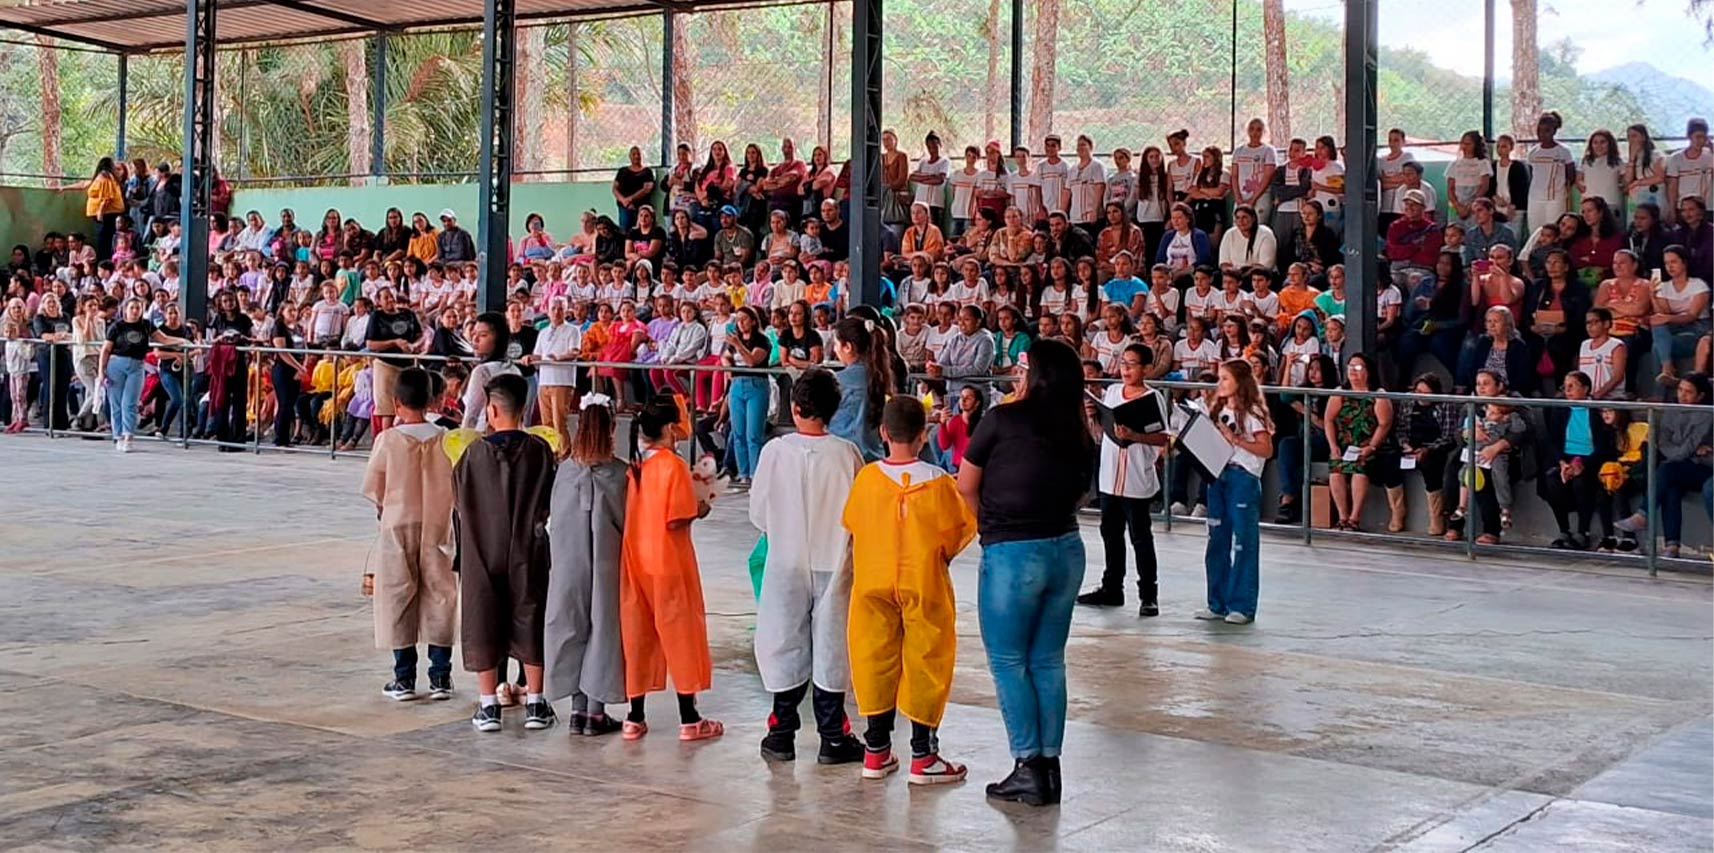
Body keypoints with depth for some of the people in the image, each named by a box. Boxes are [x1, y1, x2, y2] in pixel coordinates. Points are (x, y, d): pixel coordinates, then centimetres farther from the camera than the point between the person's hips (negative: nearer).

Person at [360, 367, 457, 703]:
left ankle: (404, 678, 8)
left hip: (398, 528, -1)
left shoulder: (388, 440, -12)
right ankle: (440, 677, 11)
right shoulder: (445, 439, -8)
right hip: (438, 528, 2)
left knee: (398, 600, 7)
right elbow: (458, 486, 0)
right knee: (439, 599, 9)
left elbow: (371, 488, -3)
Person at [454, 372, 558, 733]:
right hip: (528, 554, 1)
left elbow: (458, 501, 3)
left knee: (484, 625, 8)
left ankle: (488, 706, 10)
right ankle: (535, 704, 14)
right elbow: (549, 504, -1)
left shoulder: (474, 453, -8)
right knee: (530, 623, 10)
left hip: (482, 552, -1)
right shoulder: (539, 450, -8)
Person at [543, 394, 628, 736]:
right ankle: (596, 711, 8)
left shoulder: (565, 470, -5)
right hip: (607, 566, -2)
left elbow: (553, 518, 2)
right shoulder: (620, 473, -12)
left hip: (567, 566, 2)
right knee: (602, 630, 7)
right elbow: (628, 523, -6)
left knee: (573, 630, 13)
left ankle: (579, 707, 14)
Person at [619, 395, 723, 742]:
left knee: (637, 634, 11)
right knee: (681, 634, 4)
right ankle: (689, 720, 10)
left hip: (635, 562, 6)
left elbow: (628, 514, 7)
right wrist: (699, 511, 0)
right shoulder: (674, 466, -15)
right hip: (669, 562, -6)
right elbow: (677, 520, -19)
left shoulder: (633, 466, 3)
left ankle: (635, 718, 16)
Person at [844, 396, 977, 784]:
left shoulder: (866, 477, -7)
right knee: (926, 662, 6)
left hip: (873, 583, 2)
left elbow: (850, 523, 6)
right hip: (925, 585, -2)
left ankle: (876, 751, 18)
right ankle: (923, 756, 10)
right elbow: (963, 528, -2)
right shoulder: (938, 482, -12)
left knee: (876, 659, 12)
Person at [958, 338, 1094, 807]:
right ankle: (1050, 766, 19)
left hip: (1011, 555, -5)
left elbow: (966, 486, -2)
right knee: (1048, 662, 14)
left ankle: (1028, 769, 7)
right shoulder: (1080, 437, 3)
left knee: (1009, 662, 7)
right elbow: (1079, 495, 7)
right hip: (1066, 549, 5)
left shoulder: (1003, 419, -10)